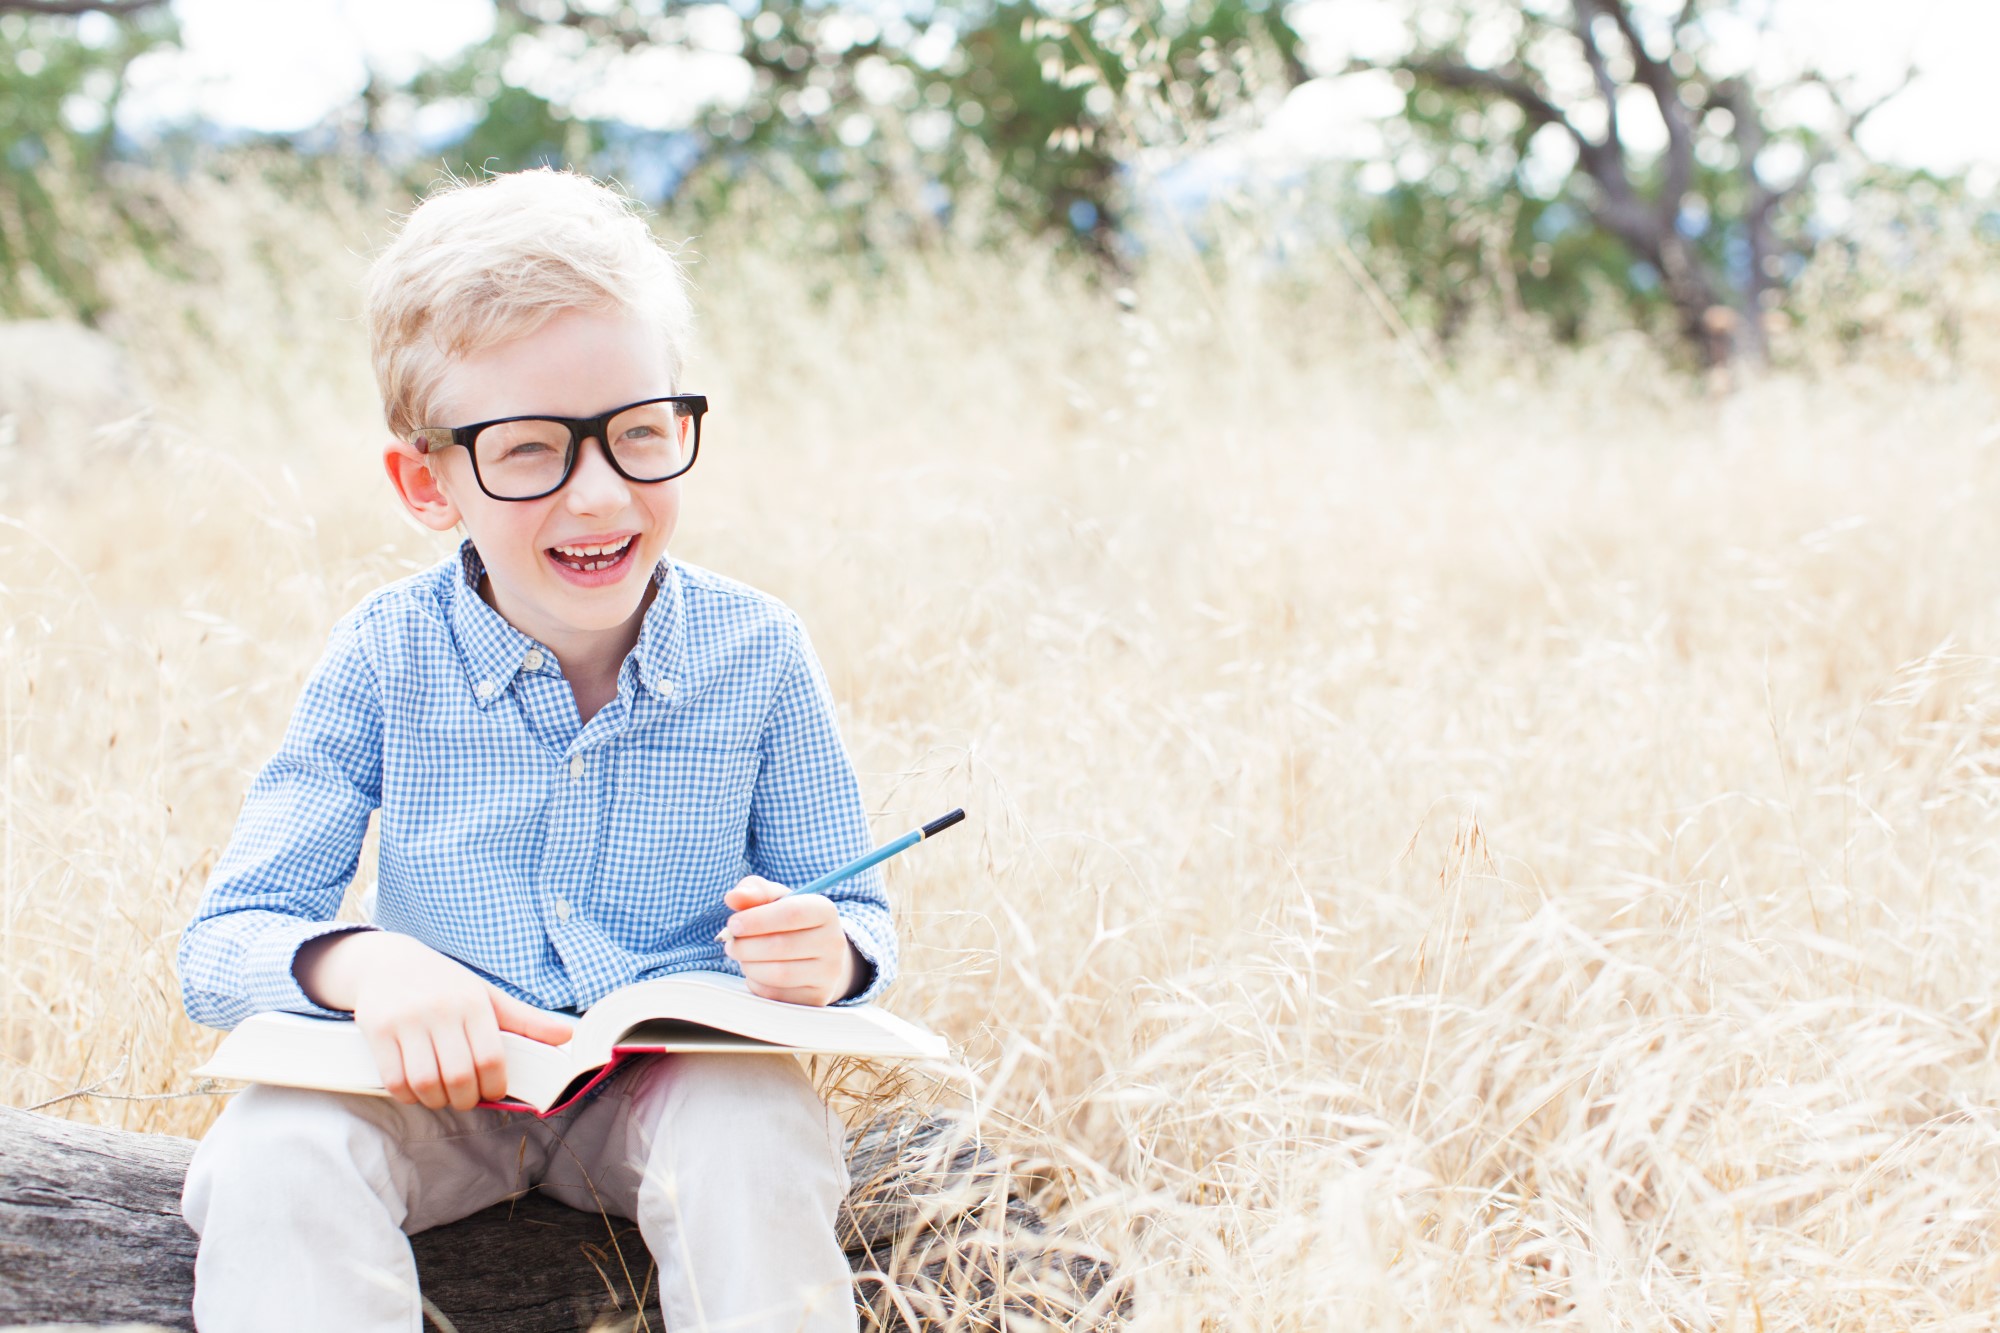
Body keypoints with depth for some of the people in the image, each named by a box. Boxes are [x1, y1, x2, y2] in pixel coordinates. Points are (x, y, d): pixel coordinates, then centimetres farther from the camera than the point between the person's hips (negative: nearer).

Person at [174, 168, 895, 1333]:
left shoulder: (754, 652, -7)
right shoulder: (388, 659, -8)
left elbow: (860, 923, 2)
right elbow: (224, 946, -8)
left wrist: (829, 952, -24)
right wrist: (356, 962, -31)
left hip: (679, 1070, 0)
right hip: (437, 1082, 0)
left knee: (753, 1137, -33)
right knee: (274, 1148, -29)